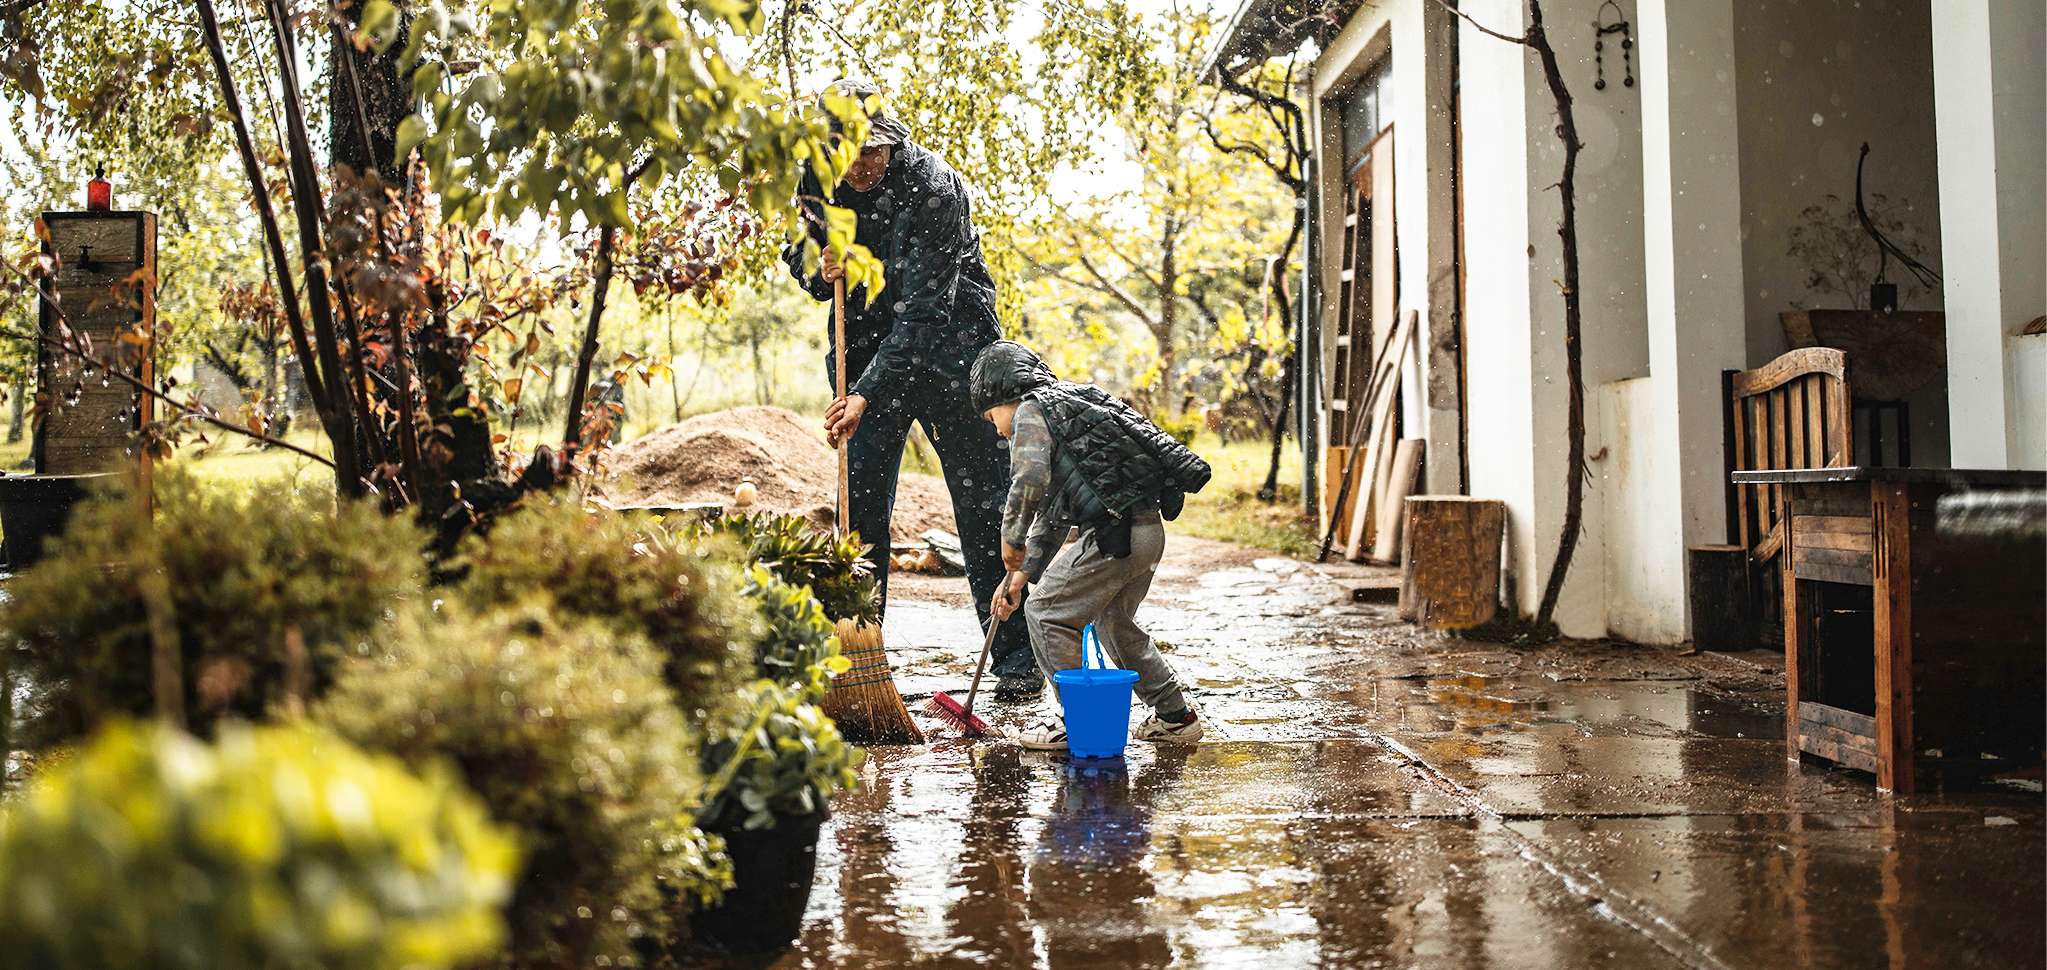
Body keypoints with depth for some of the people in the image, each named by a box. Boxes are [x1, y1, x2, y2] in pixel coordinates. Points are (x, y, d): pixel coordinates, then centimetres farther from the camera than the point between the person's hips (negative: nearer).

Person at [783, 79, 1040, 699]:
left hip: (949, 349, -4)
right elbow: (795, 255, 9)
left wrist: (867, 393, -32)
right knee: (861, 505, 2)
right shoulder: (815, 183, -7)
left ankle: (1017, 658, 7)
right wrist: (819, 269, -16)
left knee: (983, 501, -2)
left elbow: (921, 309, -27)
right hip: (866, 350, 4)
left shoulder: (935, 187, -23)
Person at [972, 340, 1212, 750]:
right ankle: (1175, 716, 30)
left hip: (1115, 535, -10)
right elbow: (1051, 513, 30)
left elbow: (1030, 481, -21)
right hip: (1150, 531, 10)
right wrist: (1021, 575, 27)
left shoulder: (1032, 411, -1)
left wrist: (1011, 537, -5)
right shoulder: (1067, 405, 29)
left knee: (1046, 611, 1)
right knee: (1114, 621, 26)